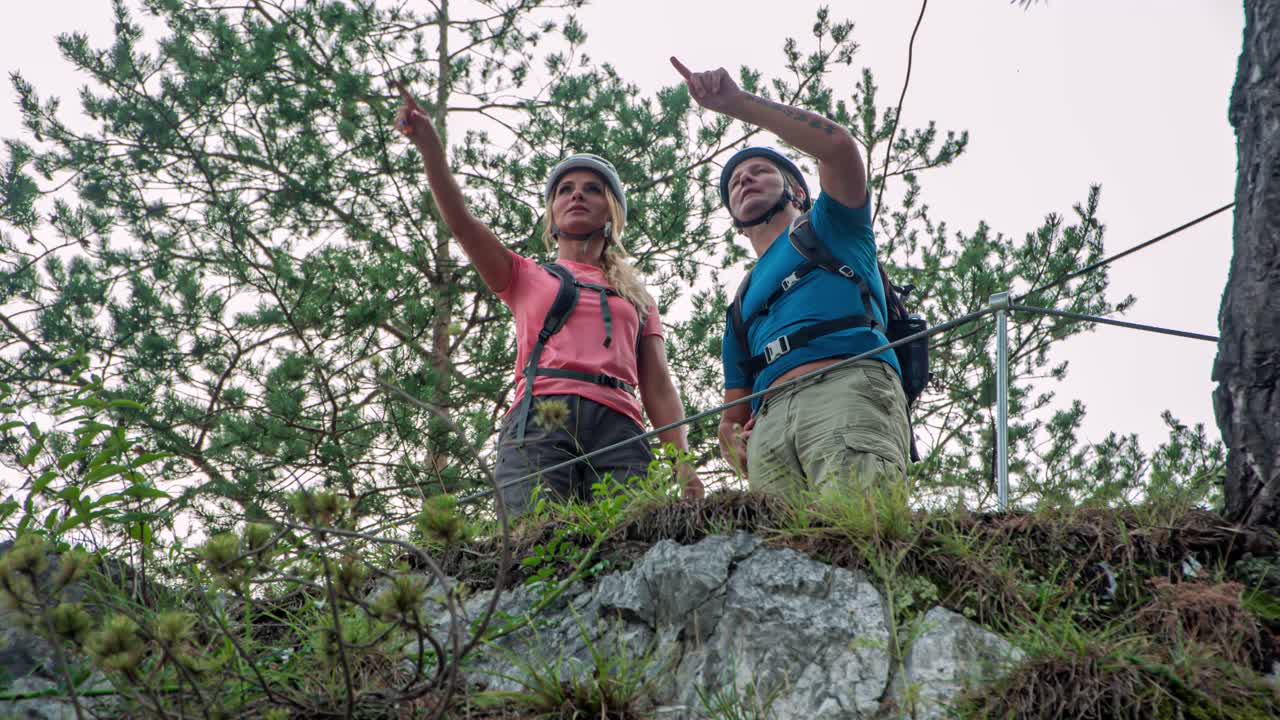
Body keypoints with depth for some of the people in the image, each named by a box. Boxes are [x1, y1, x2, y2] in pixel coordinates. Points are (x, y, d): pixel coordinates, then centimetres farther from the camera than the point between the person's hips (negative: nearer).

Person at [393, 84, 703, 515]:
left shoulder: (637, 299, 31)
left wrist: (683, 463, 4)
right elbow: (461, 223, 12)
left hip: (618, 426, 2)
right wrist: (428, 143, -1)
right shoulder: (526, 278, 28)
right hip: (539, 420, -1)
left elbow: (659, 389, 20)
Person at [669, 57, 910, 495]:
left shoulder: (828, 227, 27)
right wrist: (735, 445, 8)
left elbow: (838, 146, 6)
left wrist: (738, 103, 7)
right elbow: (732, 418, 34)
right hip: (769, 417, 4)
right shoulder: (741, 308, 37)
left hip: (851, 384, -4)